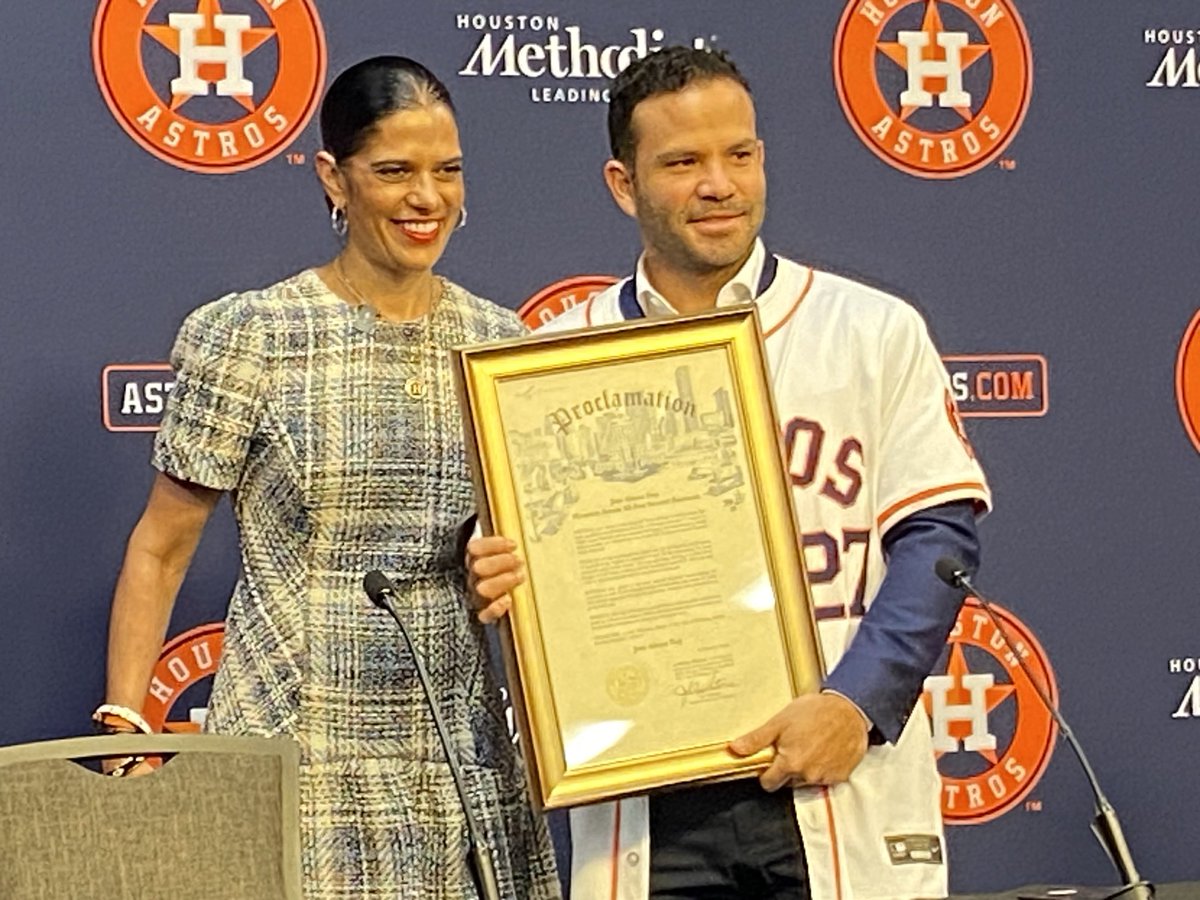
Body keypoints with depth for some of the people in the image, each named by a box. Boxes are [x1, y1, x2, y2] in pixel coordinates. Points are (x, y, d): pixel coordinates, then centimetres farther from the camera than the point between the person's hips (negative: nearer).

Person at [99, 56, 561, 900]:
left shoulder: (503, 346, 5)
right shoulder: (243, 338, -5)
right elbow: (160, 550, 0)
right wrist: (123, 725, -5)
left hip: (458, 758, 3)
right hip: (295, 758, -3)